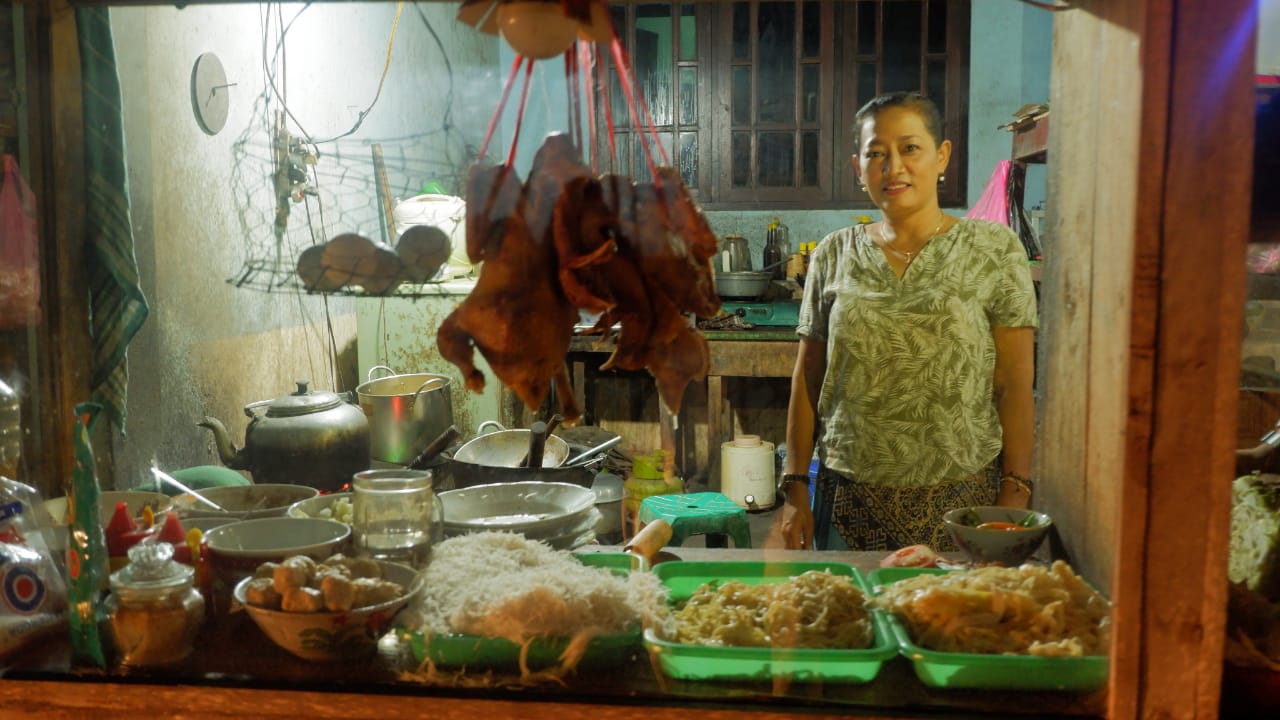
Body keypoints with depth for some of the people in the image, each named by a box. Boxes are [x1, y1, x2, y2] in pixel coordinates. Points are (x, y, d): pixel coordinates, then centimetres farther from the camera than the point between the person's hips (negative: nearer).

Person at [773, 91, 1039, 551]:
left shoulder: (993, 250, 1)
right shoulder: (834, 255, 6)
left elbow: (1016, 383, -2)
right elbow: (808, 379, 7)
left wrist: (1015, 493, -7)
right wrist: (795, 487, 3)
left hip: (963, 499, -1)